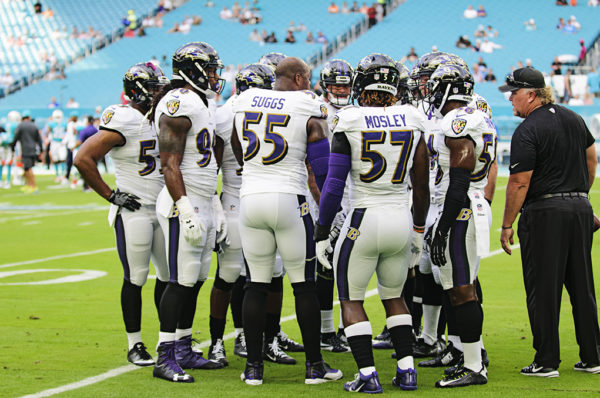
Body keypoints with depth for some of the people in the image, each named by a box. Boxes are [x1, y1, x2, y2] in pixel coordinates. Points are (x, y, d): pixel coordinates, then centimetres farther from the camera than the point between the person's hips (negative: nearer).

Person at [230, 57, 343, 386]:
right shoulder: (308, 107, -4)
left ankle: (253, 367, 10)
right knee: (304, 285, 6)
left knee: (256, 285, 10)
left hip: (250, 198, 4)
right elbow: (322, 163, -3)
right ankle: (314, 365, 11)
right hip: (289, 198, -3)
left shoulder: (244, 101, 8)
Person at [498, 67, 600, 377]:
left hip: (544, 212, -7)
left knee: (543, 289, 0)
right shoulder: (574, 119, 10)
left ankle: (546, 361, 2)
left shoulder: (527, 131, -13)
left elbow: (519, 183, -15)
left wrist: (507, 225, -9)